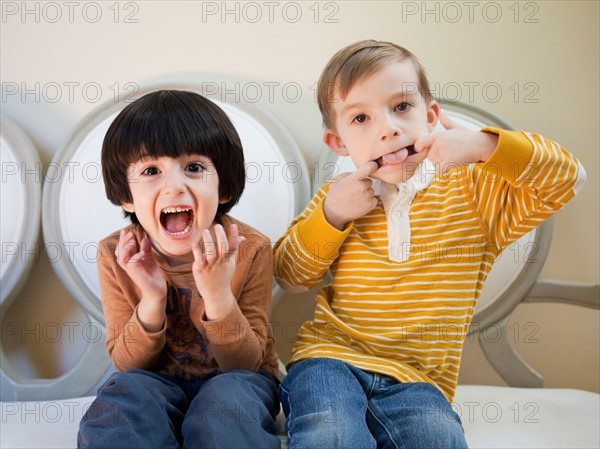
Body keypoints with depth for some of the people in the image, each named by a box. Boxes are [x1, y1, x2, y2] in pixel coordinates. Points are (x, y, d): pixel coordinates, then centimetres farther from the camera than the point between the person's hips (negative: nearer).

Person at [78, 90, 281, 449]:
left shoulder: (250, 250, -18)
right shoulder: (116, 256, -13)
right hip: (157, 382, 1)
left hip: (231, 381, -1)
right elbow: (126, 364, -7)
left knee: (227, 399, -34)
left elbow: (245, 364, -14)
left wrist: (218, 297, -33)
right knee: (128, 390, -31)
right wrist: (152, 301, -27)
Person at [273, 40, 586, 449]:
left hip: (416, 380, 1)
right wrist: (330, 218, -7)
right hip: (331, 357, 0)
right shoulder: (340, 197, 10)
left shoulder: (473, 193, 4)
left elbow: (568, 177, -2)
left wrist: (485, 145, -16)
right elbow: (289, 275, 11)